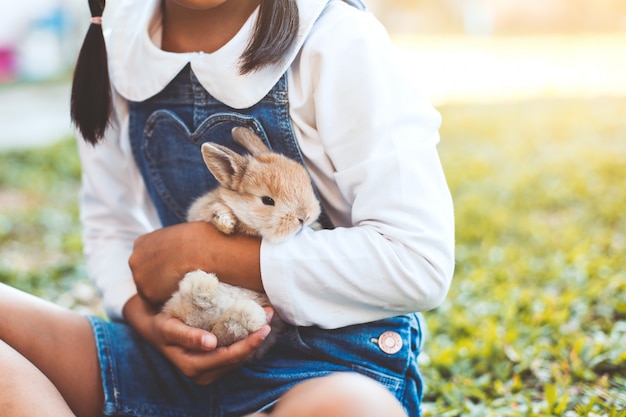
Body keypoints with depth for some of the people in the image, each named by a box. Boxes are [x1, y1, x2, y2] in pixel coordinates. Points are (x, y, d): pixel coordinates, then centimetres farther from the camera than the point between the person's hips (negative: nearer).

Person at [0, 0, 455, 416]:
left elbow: (419, 263, -19)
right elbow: (110, 230, 14)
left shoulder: (341, 42, -12)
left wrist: (207, 251, -16)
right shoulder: (117, 44, 4)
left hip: (329, 366, -5)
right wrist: (146, 318, -10)